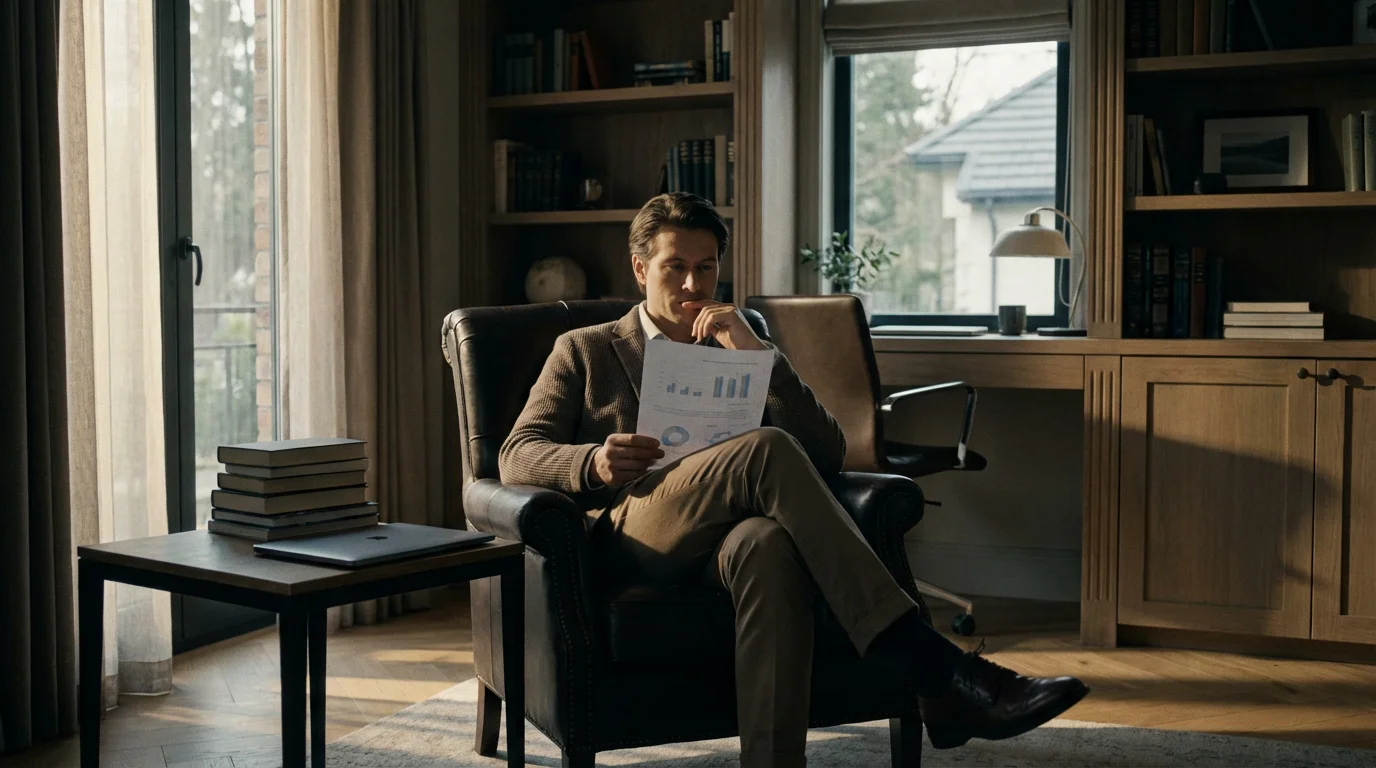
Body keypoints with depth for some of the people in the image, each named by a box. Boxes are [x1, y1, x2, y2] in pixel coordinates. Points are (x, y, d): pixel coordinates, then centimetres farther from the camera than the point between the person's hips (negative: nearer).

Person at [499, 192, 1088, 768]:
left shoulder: (740, 355, 28)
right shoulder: (584, 351, 24)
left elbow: (829, 456, 13)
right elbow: (516, 457, 10)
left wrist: (758, 353, 2)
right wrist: (595, 461, -13)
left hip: (733, 539, 2)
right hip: (631, 533, -2)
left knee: (770, 546, -40)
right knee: (767, 449, -33)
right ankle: (936, 672, -41)